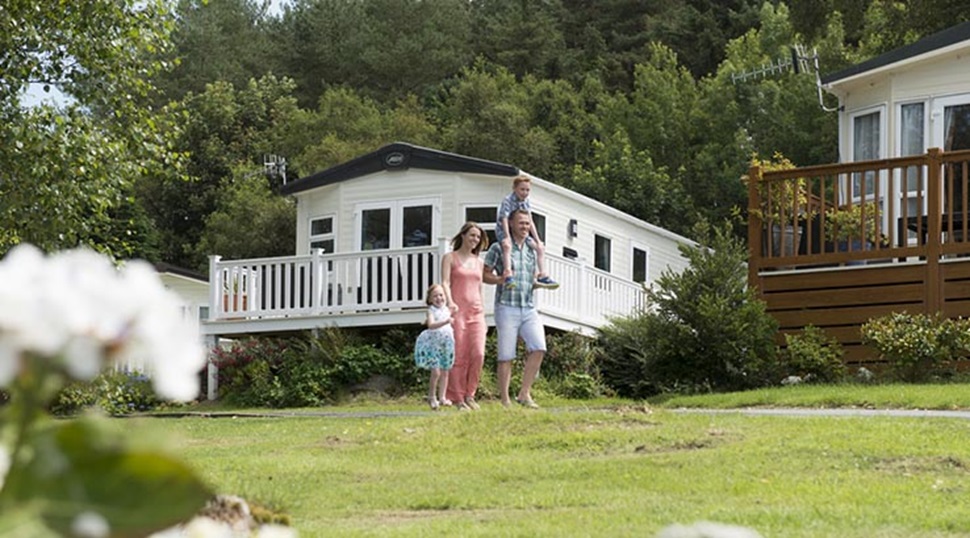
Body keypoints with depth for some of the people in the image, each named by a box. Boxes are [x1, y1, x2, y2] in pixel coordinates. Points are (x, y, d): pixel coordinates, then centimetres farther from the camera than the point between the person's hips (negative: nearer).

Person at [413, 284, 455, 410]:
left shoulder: (447, 310, 8)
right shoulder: (431, 311, -9)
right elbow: (431, 325, -27)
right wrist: (445, 322, -39)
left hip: (447, 344, 6)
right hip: (433, 343, -6)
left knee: (445, 371, 7)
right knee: (436, 371, -11)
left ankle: (443, 397, 14)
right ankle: (431, 397, 5)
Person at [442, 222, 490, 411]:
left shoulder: (479, 262, 19)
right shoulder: (450, 258, 5)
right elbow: (445, 283, -7)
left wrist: (483, 317, 18)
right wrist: (450, 302, -26)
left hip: (476, 312, 4)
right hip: (457, 311, -4)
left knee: (478, 354, -10)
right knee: (459, 357, -6)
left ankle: (469, 395, 2)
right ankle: (458, 398, 1)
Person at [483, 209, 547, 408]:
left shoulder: (531, 251, 18)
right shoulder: (499, 248, 2)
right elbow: (484, 274, 1)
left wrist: (539, 282, 5)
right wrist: (503, 279, -15)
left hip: (529, 308, 5)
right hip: (507, 307, -5)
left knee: (538, 348, -11)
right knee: (506, 355, -4)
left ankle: (524, 393, -3)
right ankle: (505, 400, 2)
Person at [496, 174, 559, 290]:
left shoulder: (526, 202, 2)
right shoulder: (508, 200, -18)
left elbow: (530, 223, 3)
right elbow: (504, 219, -25)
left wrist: (537, 240, -1)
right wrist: (507, 237, -35)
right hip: (503, 230, -8)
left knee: (540, 247, 2)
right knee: (507, 245, -40)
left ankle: (542, 275, 1)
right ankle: (508, 274, -53)